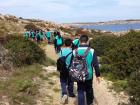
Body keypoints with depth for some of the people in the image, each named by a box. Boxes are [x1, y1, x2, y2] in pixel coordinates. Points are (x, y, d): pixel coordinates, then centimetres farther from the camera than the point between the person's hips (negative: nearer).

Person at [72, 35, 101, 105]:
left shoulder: (75, 51, -7)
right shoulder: (91, 51, -12)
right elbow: (96, 64, -9)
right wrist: (98, 75, 2)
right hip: (89, 75, 0)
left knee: (80, 91, 10)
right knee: (89, 90, 20)